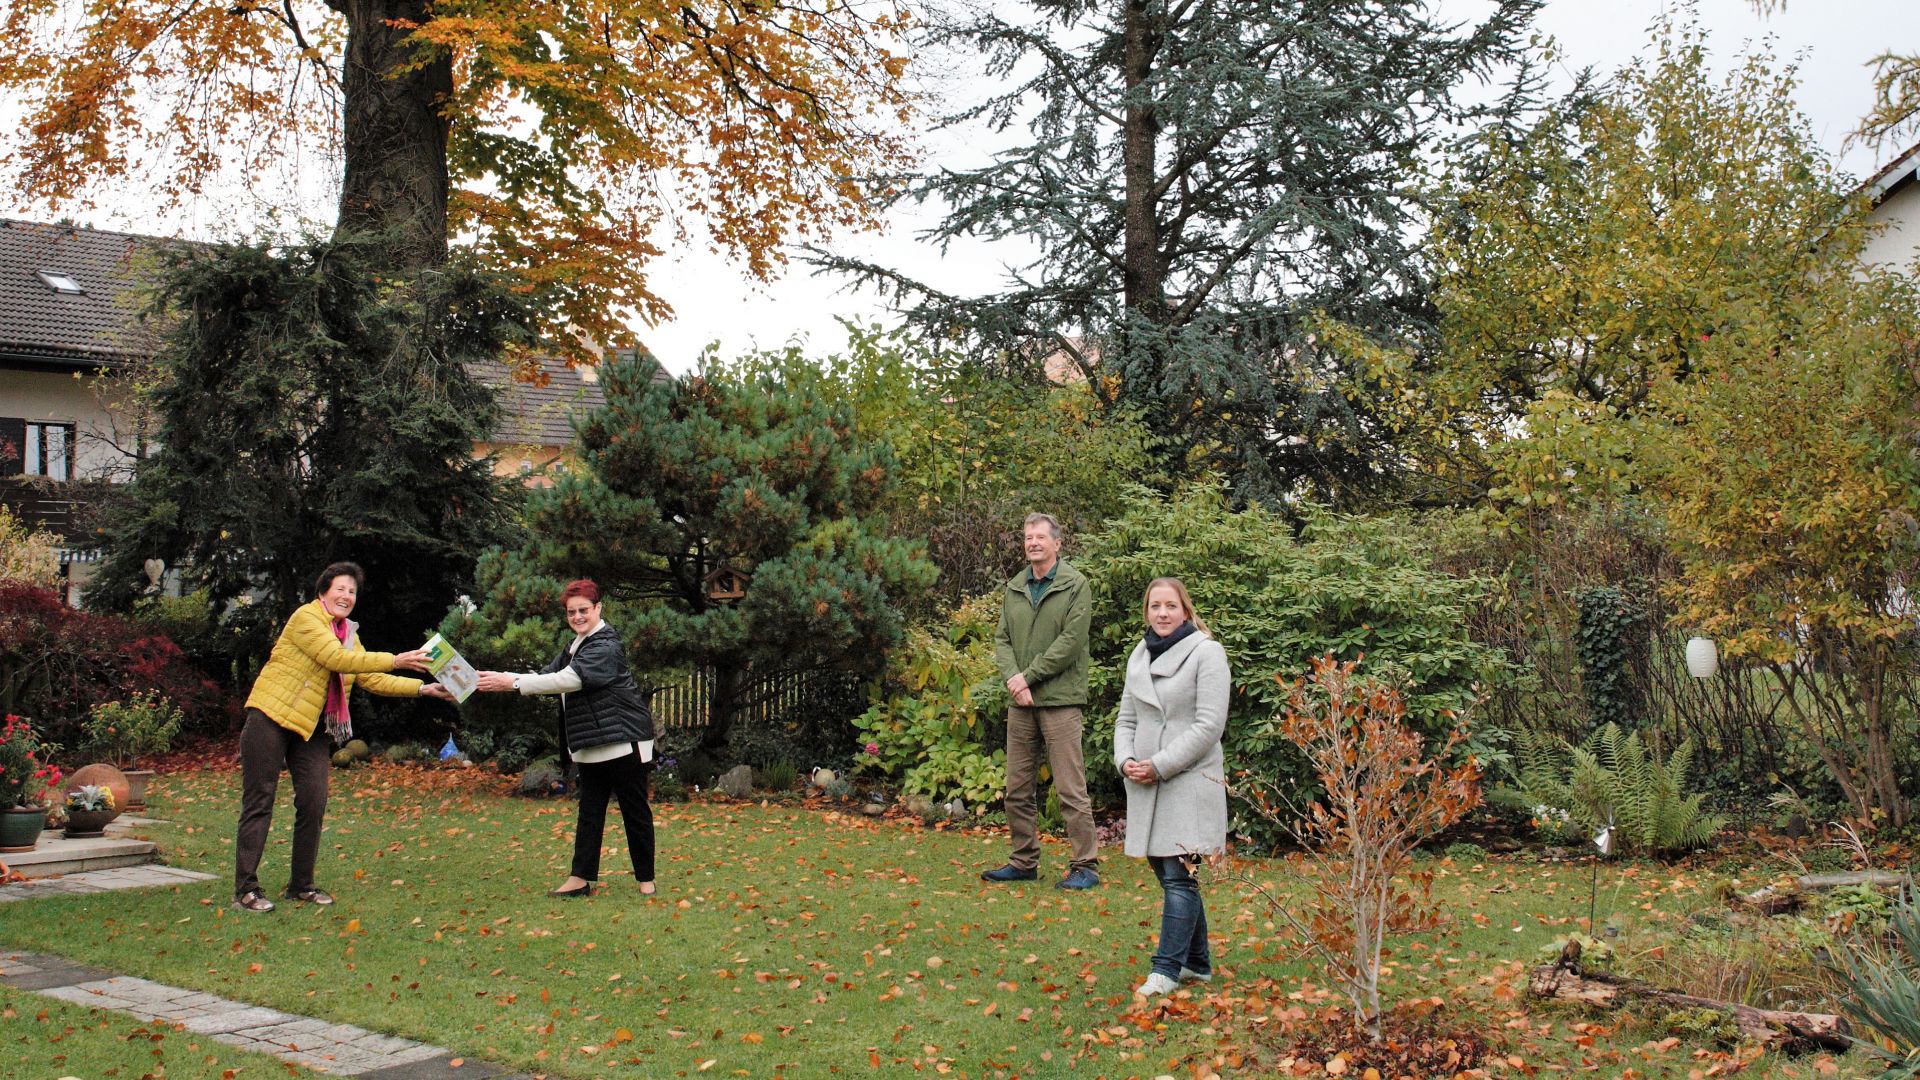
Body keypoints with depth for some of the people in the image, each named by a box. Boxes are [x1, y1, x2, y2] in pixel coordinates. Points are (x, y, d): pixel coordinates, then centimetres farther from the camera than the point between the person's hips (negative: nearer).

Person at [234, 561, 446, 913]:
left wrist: (422, 688, 3)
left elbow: (370, 679, 12)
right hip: (271, 716, -7)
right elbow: (336, 658, -22)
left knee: (313, 804, 3)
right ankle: (245, 889, -1)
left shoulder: (349, 633, 15)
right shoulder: (306, 617, -10)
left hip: (312, 727, 7)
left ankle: (301, 885, 14)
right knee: (259, 803, -4)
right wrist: (395, 660, -23)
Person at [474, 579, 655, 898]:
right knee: (589, 811, 8)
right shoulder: (575, 645, 16)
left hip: (624, 739, -9)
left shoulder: (606, 646, -16)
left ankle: (646, 880, 8)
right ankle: (581, 878, 11)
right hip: (592, 742, 9)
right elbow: (547, 675, 11)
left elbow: (569, 679, -27)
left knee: (635, 810, 0)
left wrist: (513, 682, -29)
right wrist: (503, 679, -6)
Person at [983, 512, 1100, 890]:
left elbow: (1071, 641, -11)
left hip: (1059, 700, -6)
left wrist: (1028, 676, -12)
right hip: (1020, 702, 6)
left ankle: (1086, 866, 2)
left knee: (1071, 788, -5)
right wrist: (1012, 678, -8)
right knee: (1018, 790, 11)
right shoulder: (1014, 588, 14)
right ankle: (1024, 862, 22)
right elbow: (1001, 639, 10)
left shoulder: (1074, 584, -3)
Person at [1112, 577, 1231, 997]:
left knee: (1179, 876, -9)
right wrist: (1126, 760, -2)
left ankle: (1167, 970, -5)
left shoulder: (1206, 652, -7)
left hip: (1190, 780, -7)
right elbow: (1126, 718, 17)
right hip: (1146, 784, 7)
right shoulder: (1139, 655, 14)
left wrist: (1160, 765, -15)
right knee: (1167, 874, 11)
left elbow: (1209, 725, -13)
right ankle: (1197, 963, 23)